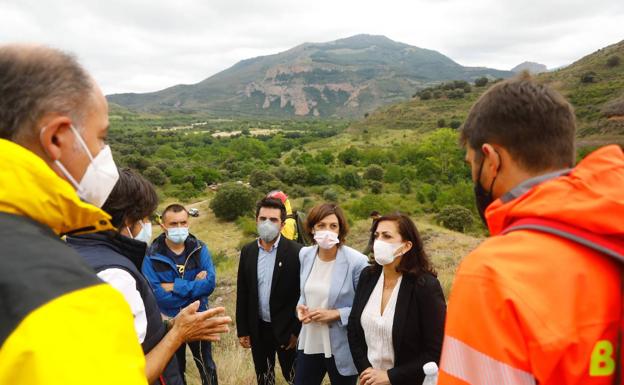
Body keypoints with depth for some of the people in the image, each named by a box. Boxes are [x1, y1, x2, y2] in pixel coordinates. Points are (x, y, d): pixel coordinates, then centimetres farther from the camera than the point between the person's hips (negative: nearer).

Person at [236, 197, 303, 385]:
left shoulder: (296, 252, -15)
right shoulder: (247, 251, -2)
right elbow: (242, 293, 3)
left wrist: (297, 331, -10)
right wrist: (242, 330, 4)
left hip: (286, 328, -3)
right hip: (258, 328, 4)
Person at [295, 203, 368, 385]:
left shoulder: (357, 261, -18)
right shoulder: (305, 254, -1)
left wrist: (336, 314, -21)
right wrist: (300, 307, -5)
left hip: (341, 348, -4)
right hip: (309, 344, 5)